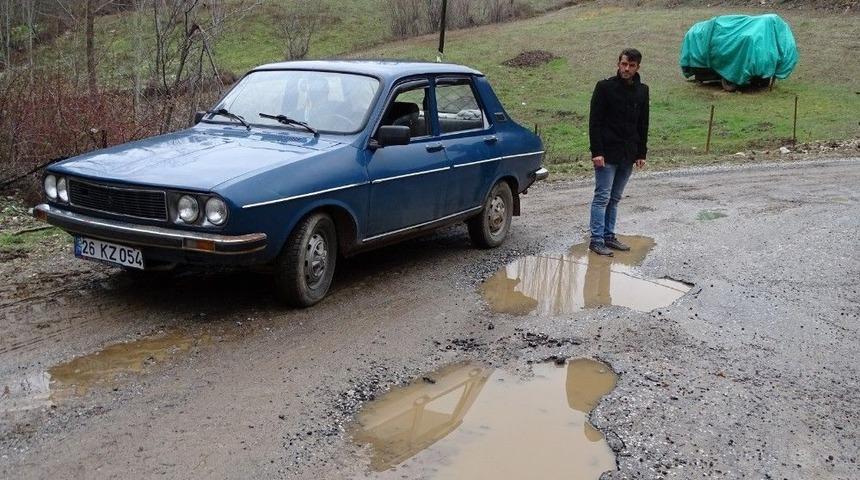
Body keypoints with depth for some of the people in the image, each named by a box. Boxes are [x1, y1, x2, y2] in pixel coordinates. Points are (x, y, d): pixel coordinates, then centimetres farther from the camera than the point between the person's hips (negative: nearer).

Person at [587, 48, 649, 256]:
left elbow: (643, 125, 15)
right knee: (602, 197, -5)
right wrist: (596, 152, -16)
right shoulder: (605, 87, -6)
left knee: (615, 198, 12)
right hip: (607, 154, -5)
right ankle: (596, 240, -1)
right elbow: (594, 122, -9)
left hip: (628, 155, 5)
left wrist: (641, 153, 10)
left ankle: (609, 236, 19)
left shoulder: (642, 91, 9)